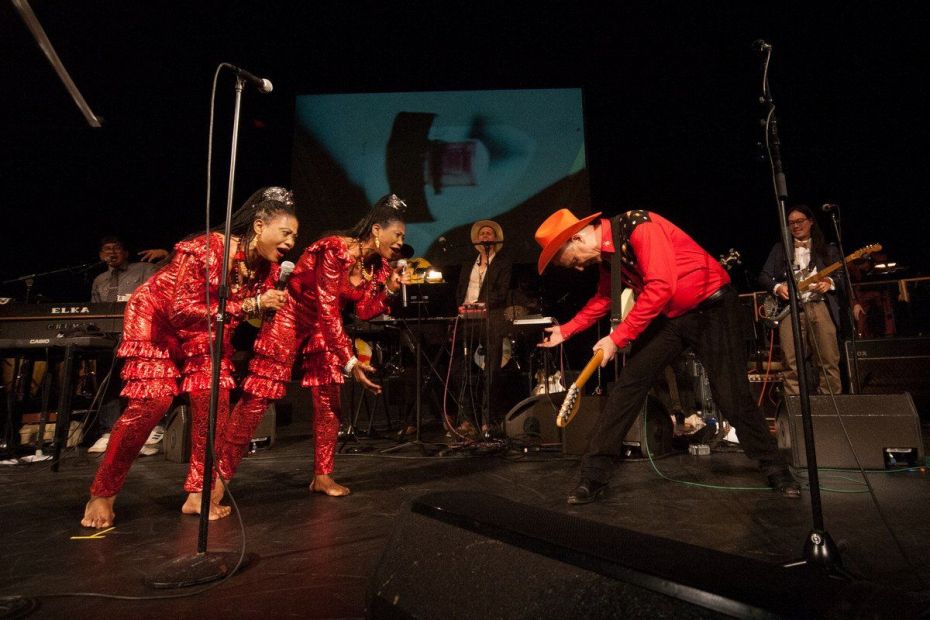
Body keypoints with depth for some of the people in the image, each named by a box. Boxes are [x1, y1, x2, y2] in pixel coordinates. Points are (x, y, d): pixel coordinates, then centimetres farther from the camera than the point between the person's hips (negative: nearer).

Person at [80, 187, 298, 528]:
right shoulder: (203, 249, -32)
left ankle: (198, 494, 4)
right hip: (156, 320, -6)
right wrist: (249, 304, -36)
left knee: (213, 398, -8)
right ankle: (101, 495, 8)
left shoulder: (266, 267, -13)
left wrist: (273, 304, -27)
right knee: (151, 402, -12)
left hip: (204, 333, 6)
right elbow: (181, 310, -34)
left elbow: (258, 319, -5)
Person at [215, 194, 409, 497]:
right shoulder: (334, 250, -28)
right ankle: (218, 475, 7)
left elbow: (365, 311, 0)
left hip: (324, 327, 7)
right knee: (257, 396, -5)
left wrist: (390, 288, -15)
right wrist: (349, 361, -32)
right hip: (290, 317, -7)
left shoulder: (376, 264, -4)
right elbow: (328, 312, -31)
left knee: (329, 399, 3)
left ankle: (322, 476, 15)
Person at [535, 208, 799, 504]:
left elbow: (661, 287, -31)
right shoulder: (606, 253, 1)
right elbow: (603, 298, 16)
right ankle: (593, 476, -4)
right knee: (628, 384, -7)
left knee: (732, 396, -4)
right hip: (668, 315, 6)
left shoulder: (639, 225, -24)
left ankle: (776, 471, 22)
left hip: (711, 307, -6)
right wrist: (567, 330, 12)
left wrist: (617, 338, -27)